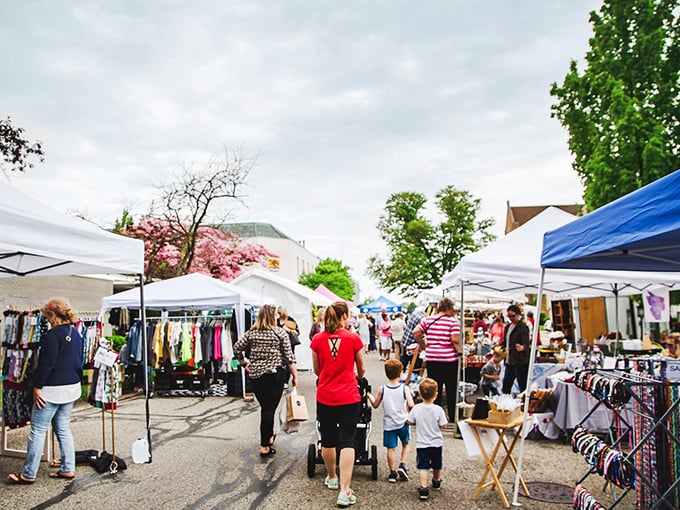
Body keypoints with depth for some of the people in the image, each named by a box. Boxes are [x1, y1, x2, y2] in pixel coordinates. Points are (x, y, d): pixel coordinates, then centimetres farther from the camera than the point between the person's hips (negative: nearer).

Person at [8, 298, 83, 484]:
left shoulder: (53, 335, -16)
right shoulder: (76, 334, 10)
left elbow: (46, 364, -18)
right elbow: (79, 361, 17)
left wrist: (37, 387, -12)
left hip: (53, 389, -8)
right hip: (72, 387, 9)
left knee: (38, 430, 1)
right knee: (63, 429, 14)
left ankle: (28, 474, 8)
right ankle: (68, 469, 16)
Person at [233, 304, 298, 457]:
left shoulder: (251, 333, 4)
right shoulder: (280, 332, -6)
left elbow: (237, 348, 3)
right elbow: (289, 356, -7)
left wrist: (244, 364, 14)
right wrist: (295, 376, -2)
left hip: (255, 375, 4)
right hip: (275, 374, -4)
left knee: (265, 407, 19)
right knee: (269, 409, 0)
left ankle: (269, 436, 36)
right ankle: (265, 446, 2)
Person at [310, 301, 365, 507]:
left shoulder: (317, 339, -1)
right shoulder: (353, 338, -5)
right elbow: (361, 369, 9)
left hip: (325, 396, 2)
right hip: (349, 397, -2)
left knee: (328, 439, 17)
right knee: (347, 442, 1)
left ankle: (331, 478, 36)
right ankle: (345, 492, -3)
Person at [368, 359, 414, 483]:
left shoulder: (382, 389, -7)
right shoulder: (404, 388, -11)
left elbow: (375, 405, 3)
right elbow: (411, 405, -20)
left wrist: (370, 396, 20)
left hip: (388, 424, 0)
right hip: (402, 422, 0)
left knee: (391, 448, 9)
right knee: (405, 444, 22)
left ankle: (393, 473, 14)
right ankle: (402, 465, 9)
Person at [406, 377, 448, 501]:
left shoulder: (416, 409, -12)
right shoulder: (438, 410, -16)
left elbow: (409, 421, -4)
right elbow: (443, 426, -12)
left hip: (421, 444, -1)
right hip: (436, 443, 1)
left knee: (423, 467, -1)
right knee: (436, 465, 22)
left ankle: (423, 489, -13)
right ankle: (436, 482, 44)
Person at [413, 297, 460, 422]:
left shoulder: (427, 320, 3)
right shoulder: (452, 321, -10)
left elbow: (416, 333, 1)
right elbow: (455, 341, -18)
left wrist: (424, 346, 11)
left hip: (431, 359, 3)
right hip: (449, 360, -3)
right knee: (451, 390, 12)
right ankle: (452, 416, 20)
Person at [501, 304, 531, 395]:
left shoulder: (523, 327, -9)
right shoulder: (508, 327, 14)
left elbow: (526, 343, -23)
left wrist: (522, 347, -43)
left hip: (520, 362, -8)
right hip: (509, 361, 8)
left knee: (523, 386, -5)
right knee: (506, 385, 11)